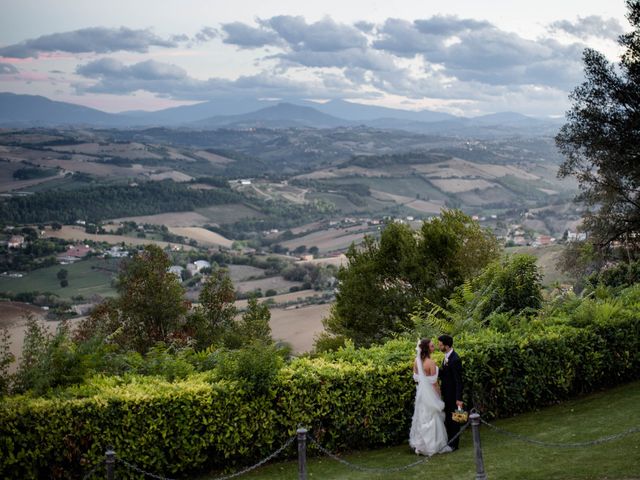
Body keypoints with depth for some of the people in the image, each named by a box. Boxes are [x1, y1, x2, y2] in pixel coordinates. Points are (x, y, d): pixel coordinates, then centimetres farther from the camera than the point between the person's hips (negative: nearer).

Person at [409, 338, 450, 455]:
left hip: (420, 392, 7)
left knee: (421, 417, 16)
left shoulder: (416, 361, -2)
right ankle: (432, 446, 12)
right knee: (432, 418, 5)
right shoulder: (431, 363, -22)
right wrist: (438, 395, -6)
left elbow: (415, 378, 6)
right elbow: (434, 382, -17)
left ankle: (419, 445, 24)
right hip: (430, 393, -7)